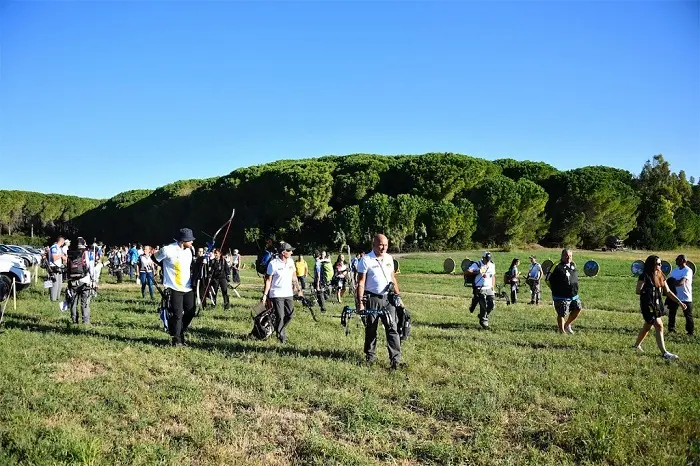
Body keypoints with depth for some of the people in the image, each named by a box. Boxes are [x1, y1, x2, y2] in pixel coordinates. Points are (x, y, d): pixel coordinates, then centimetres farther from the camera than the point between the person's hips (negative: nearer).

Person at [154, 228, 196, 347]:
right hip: (174, 289, -7)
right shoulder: (168, 250, -15)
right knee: (177, 314, -3)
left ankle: (181, 334, 28)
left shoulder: (189, 251, 6)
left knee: (190, 312, 10)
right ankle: (177, 340, 11)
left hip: (188, 288, 7)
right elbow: (154, 259, -3)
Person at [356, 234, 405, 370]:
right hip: (372, 299, -4)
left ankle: (395, 360, -4)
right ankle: (370, 356, 23)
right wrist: (360, 303, -15)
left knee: (392, 328, -4)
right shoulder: (366, 260, -8)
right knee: (371, 329, 8)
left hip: (388, 298, 4)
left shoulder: (389, 258, 8)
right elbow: (361, 283, -9)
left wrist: (398, 296, 12)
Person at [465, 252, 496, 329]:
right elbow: (466, 272, -16)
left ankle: (482, 316, 24)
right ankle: (483, 321, 8)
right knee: (483, 306, -9)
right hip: (480, 289, -5)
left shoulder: (492, 266, 10)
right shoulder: (477, 264, -8)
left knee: (492, 305, -3)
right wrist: (477, 272, -28)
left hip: (489, 289, 5)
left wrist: (493, 287, 17)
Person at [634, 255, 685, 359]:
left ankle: (637, 345, 33)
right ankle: (664, 352, -5)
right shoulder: (644, 276, -13)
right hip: (648, 305, -7)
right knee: (659, 326, -10)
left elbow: (668, 291, 10)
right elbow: (638, 291, -13)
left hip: (658, 305, 7)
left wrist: (679, 302, 7)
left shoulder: (660, 276, 8)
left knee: (647, 326, 17)